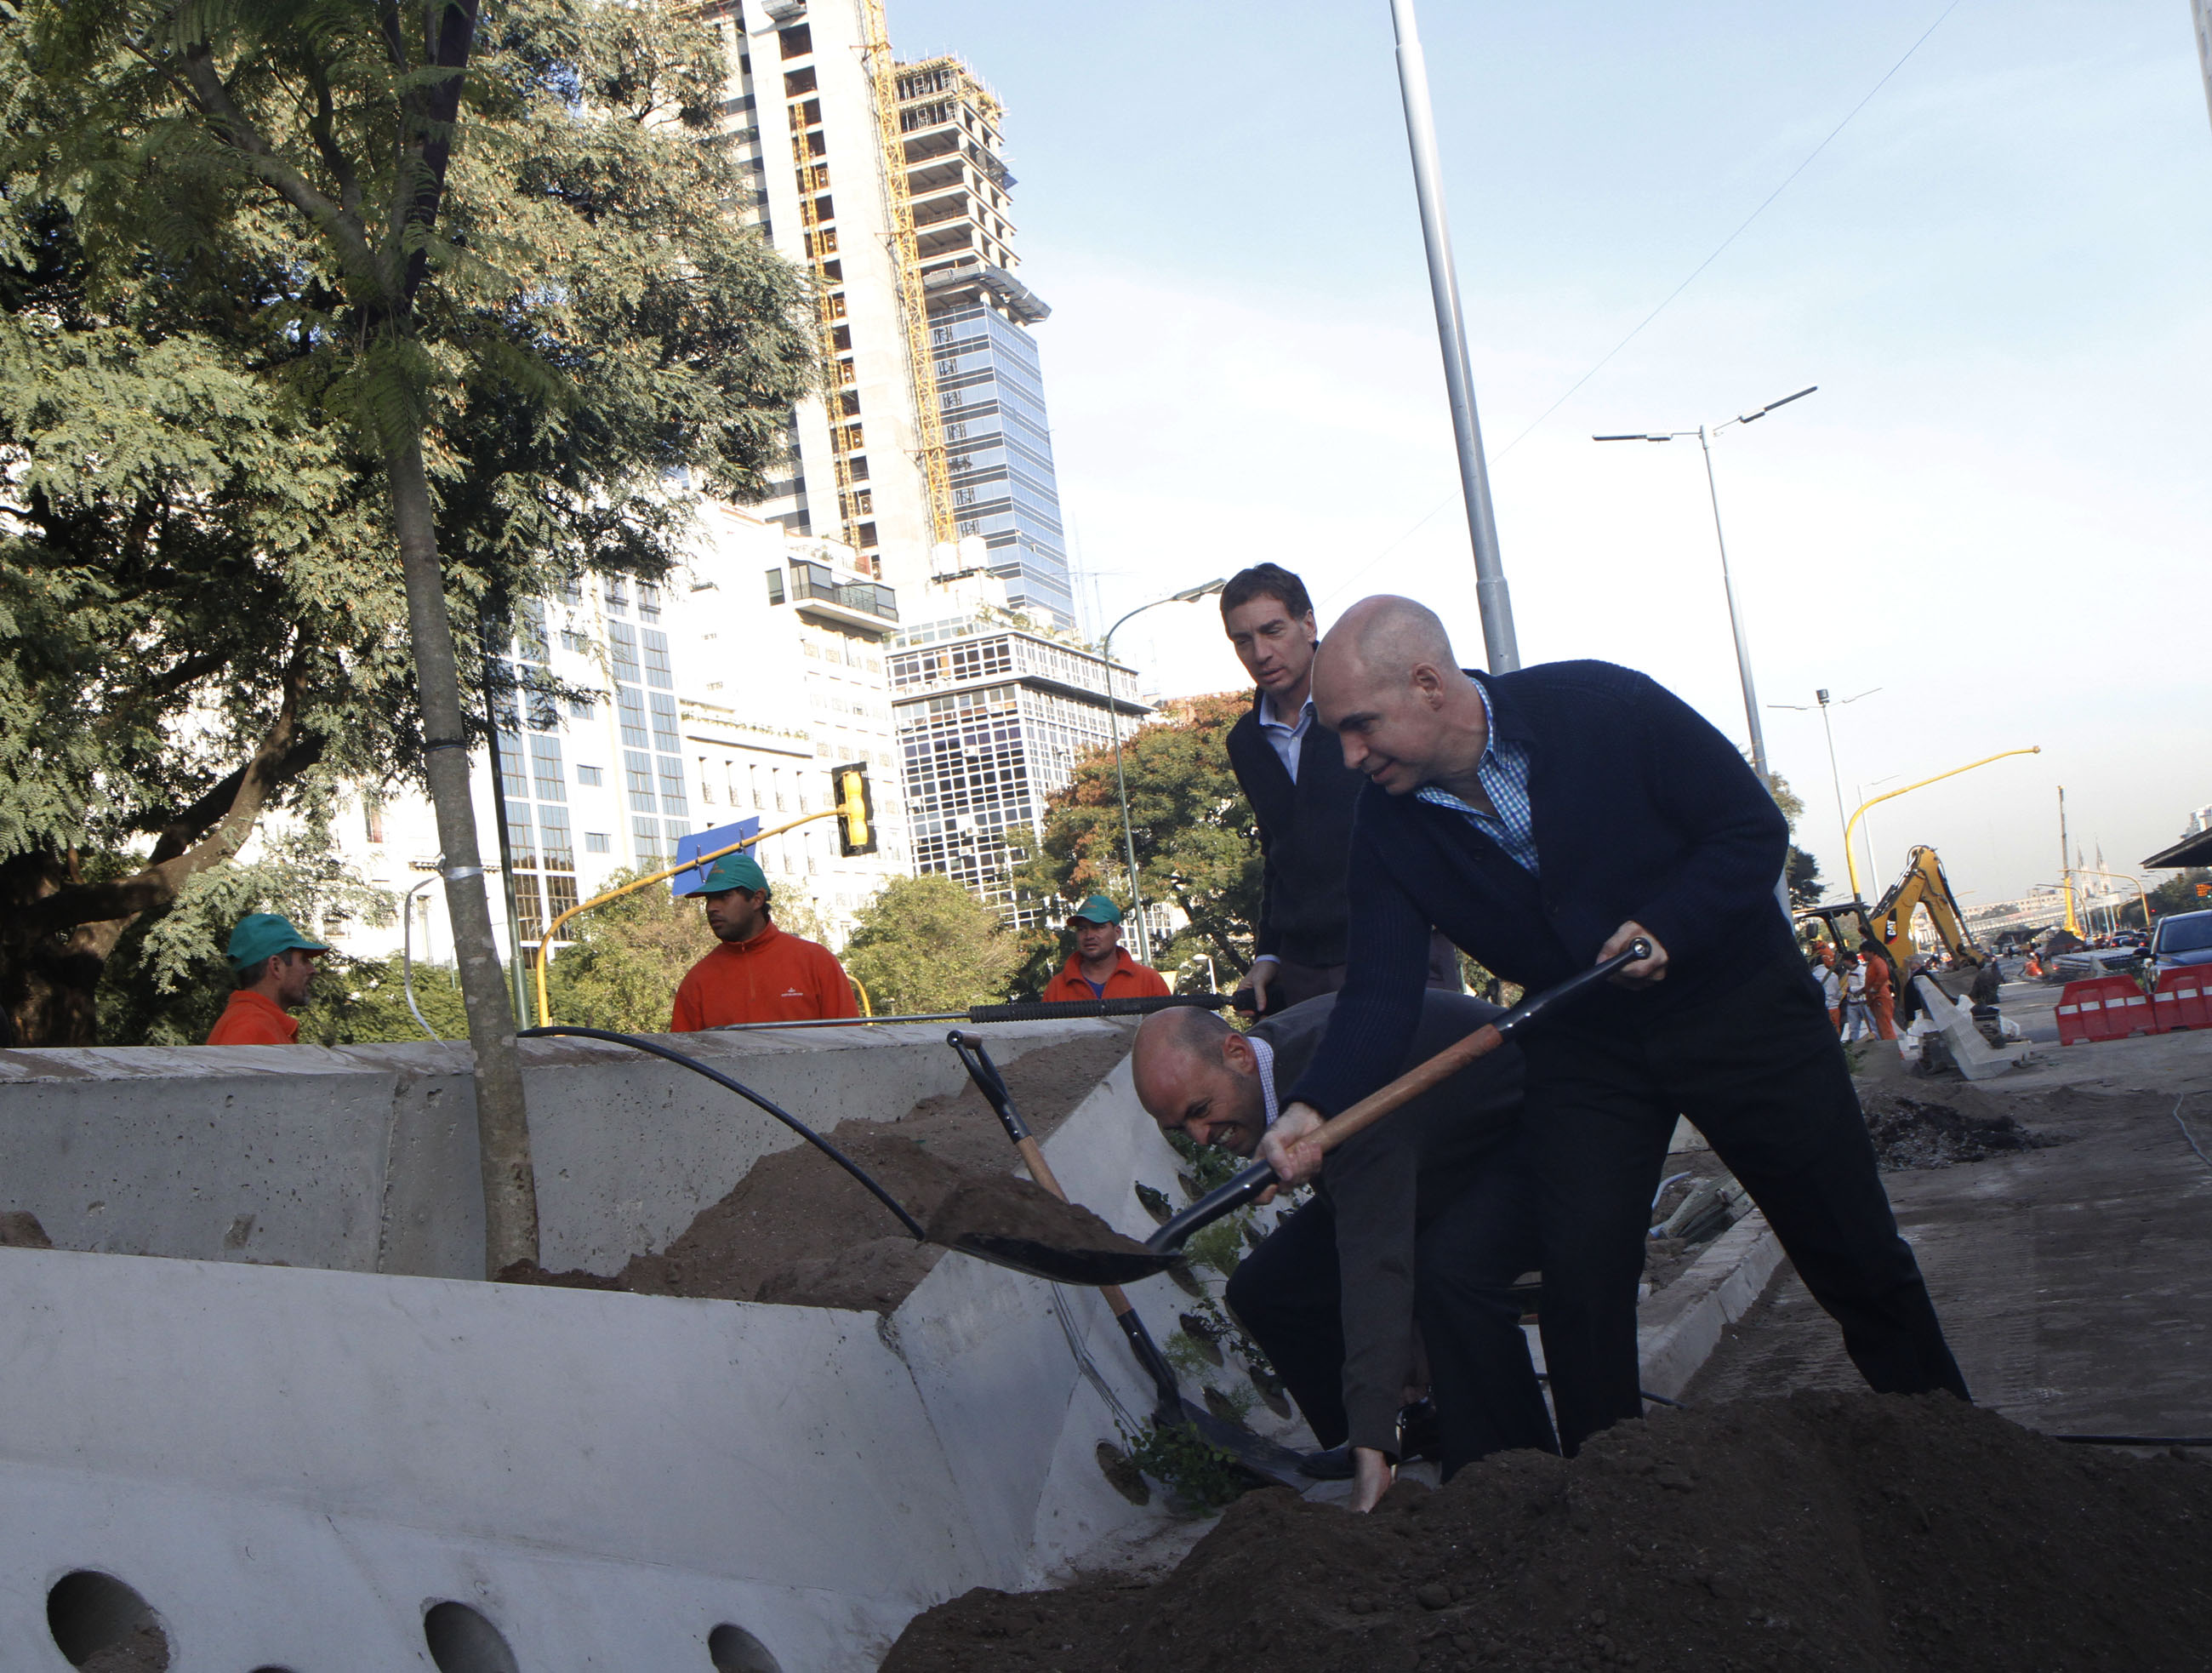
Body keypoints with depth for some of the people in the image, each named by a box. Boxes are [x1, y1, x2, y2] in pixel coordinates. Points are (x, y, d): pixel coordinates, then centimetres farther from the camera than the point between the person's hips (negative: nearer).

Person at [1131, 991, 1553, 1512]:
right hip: (1429, 1159, 9)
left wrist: (1371, 1449, -46)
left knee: (1448, 1273, -39)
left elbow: (1376, 1261, -43)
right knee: (1262, 1289, -6)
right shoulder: (1269, 1049, -10)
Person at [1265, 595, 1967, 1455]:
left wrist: (1667, 925, -29)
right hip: (1583, 1044, 3)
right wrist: (1314, 1106, -32)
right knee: (1579, 1279, -8)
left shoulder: (1603, 707, -22)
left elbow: (1755, 829, -14)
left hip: (1738, 1004, -2)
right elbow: (1380, 991, -16)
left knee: (1856, 1258, 7)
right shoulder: (1387, 822, -12)